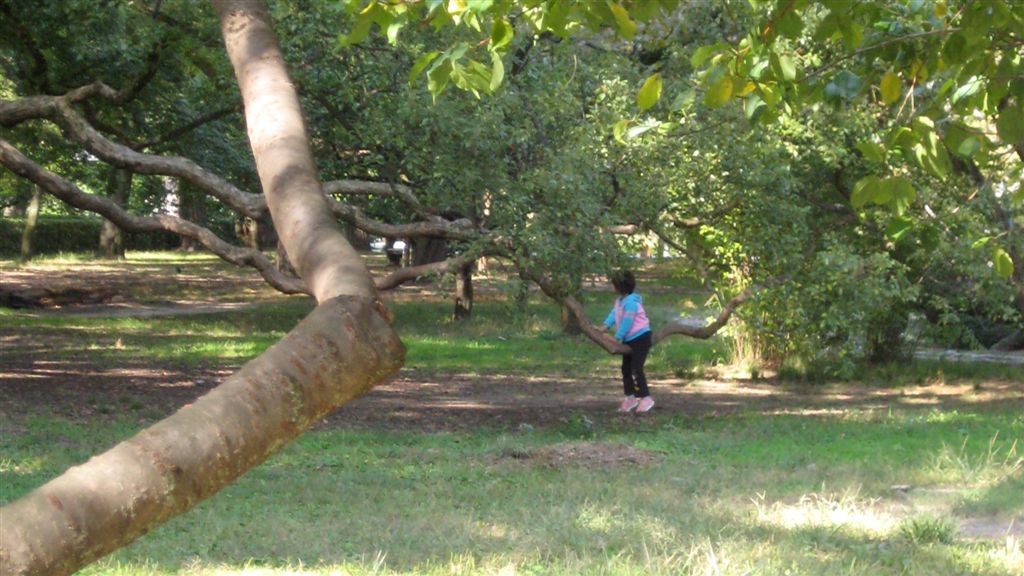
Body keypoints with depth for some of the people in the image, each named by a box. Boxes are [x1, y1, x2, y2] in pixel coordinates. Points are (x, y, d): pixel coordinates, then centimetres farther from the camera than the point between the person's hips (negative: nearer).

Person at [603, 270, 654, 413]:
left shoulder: (631, 302, -25)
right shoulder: (619, 300, 7)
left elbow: (627, 322, -24)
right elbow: (614, 314, 2)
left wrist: (617, 338, -19)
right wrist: (605, 326, -11)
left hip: (640, 338, -11)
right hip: (629, 340, 11)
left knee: (636, 369, -12)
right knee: (626, 368, 13)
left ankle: (645, 398, -5)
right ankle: (629, 397, 20)